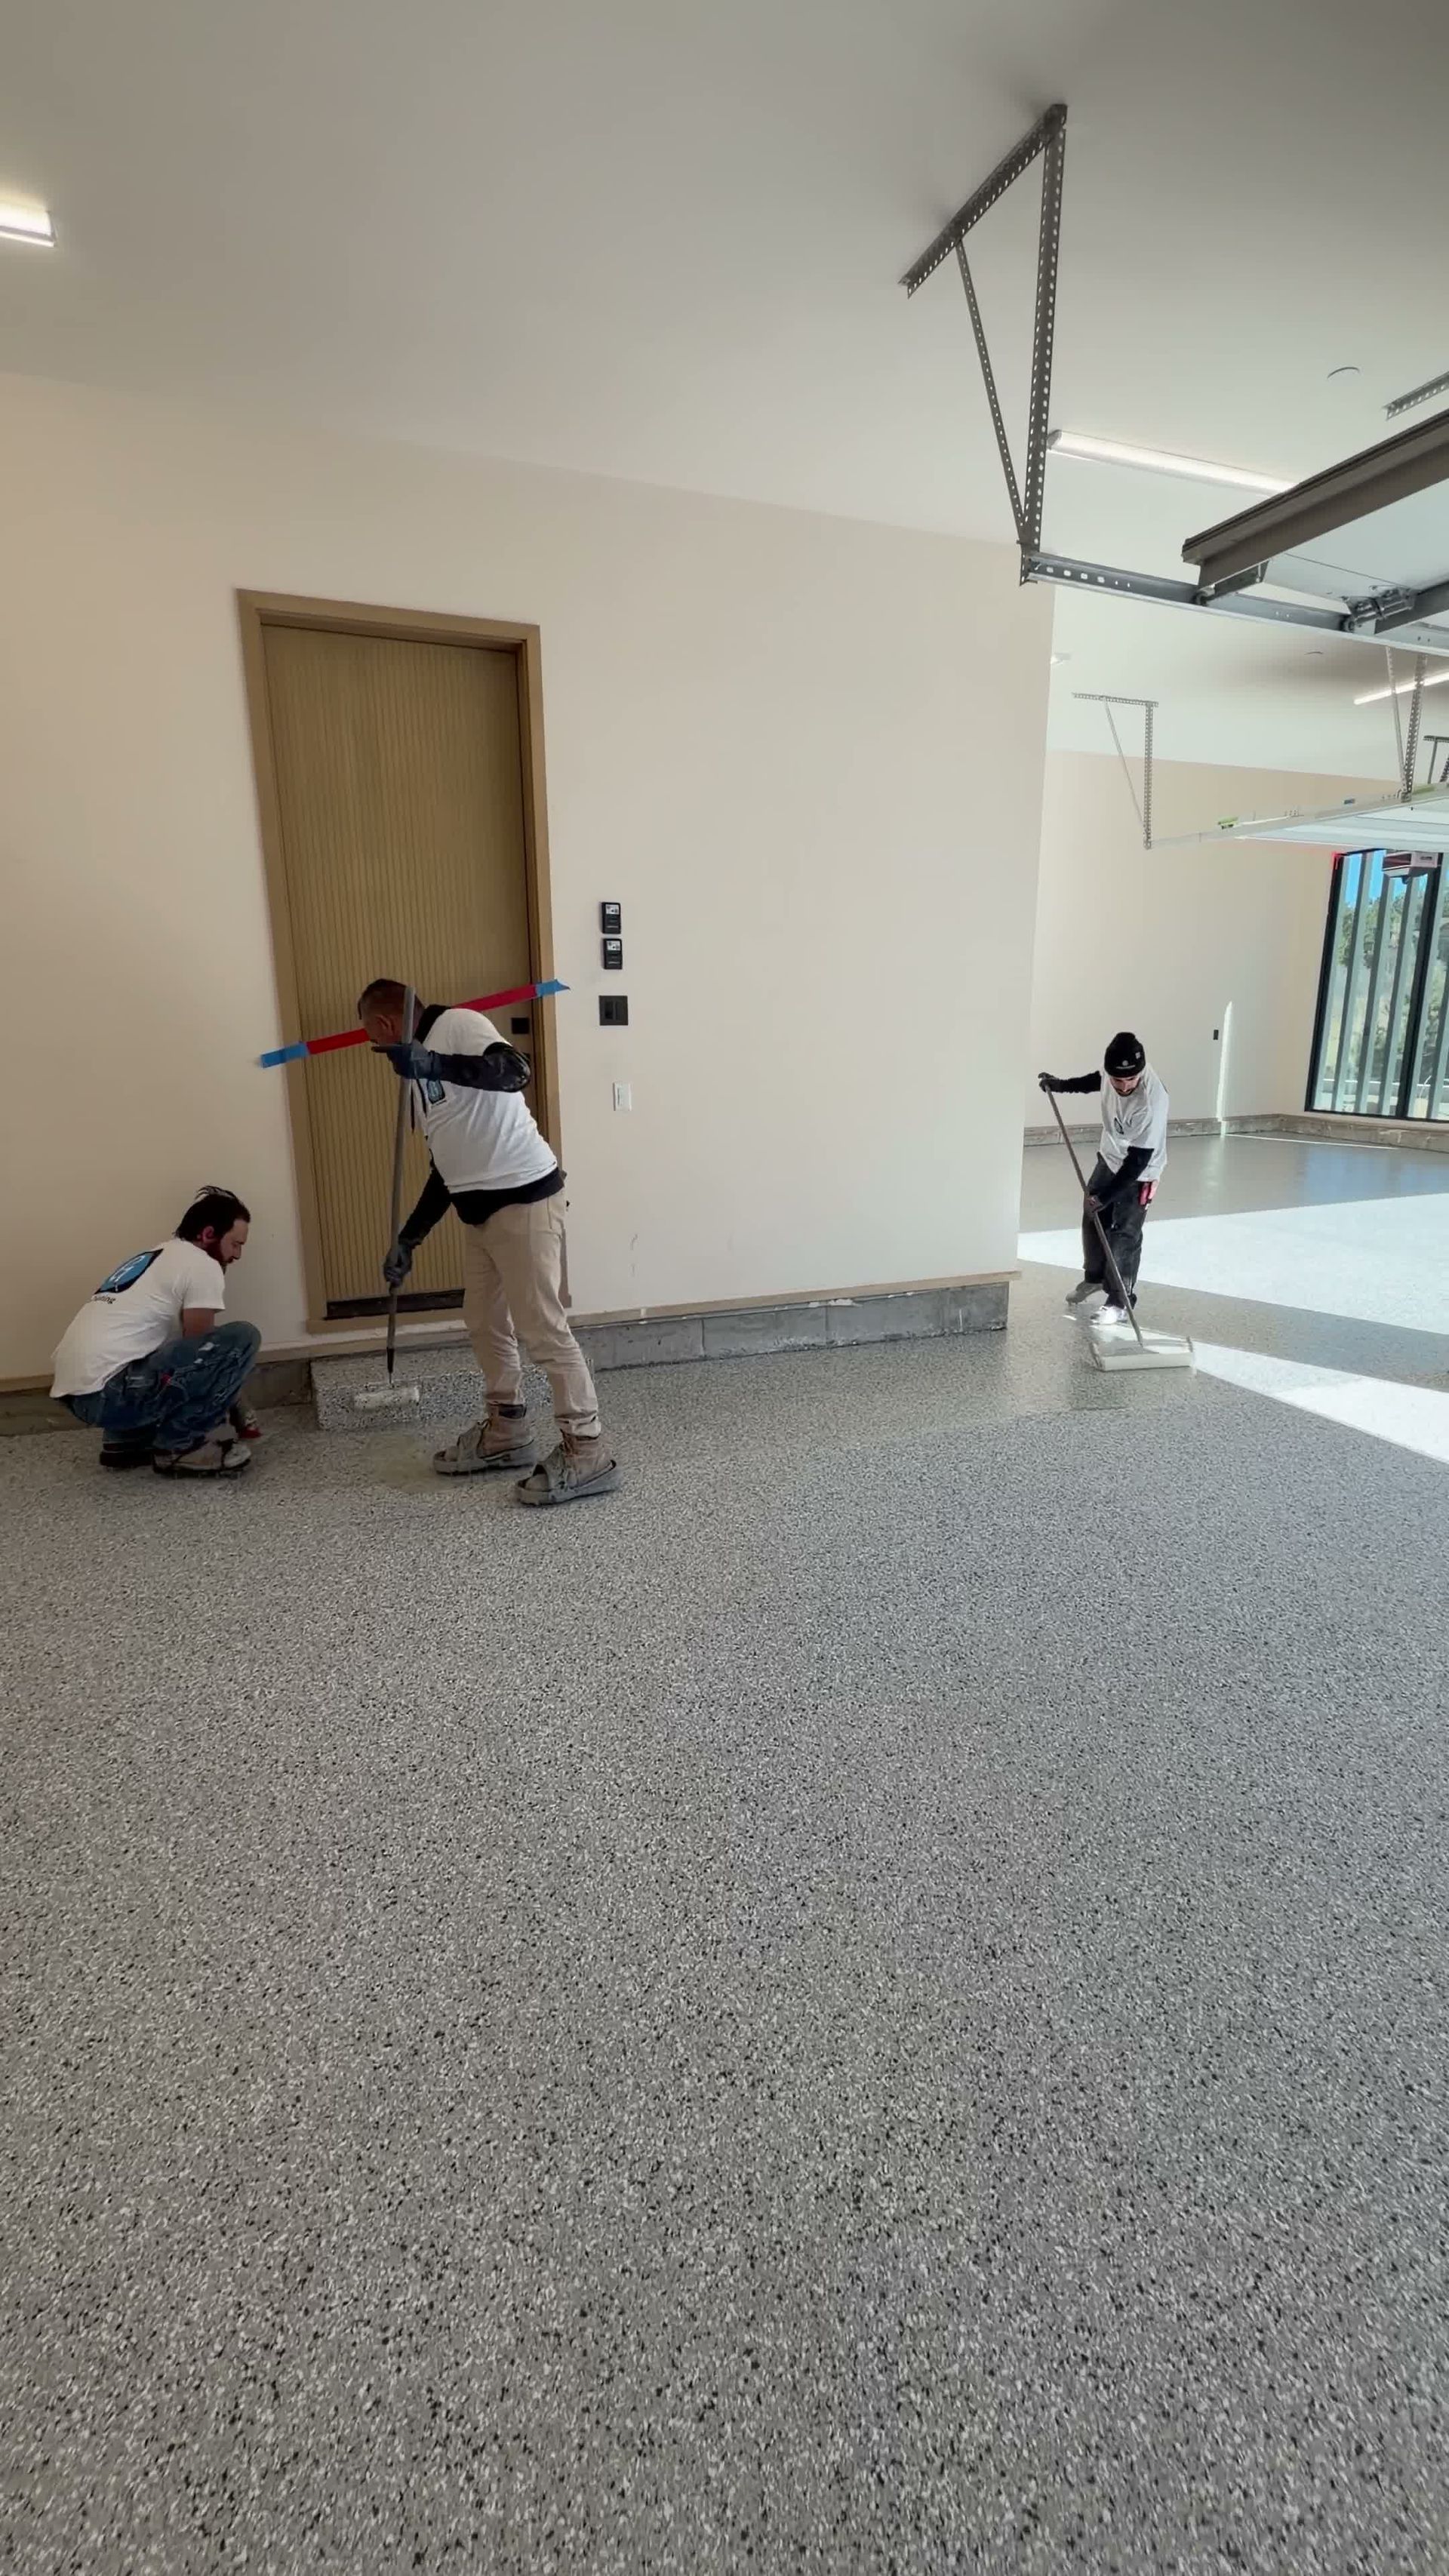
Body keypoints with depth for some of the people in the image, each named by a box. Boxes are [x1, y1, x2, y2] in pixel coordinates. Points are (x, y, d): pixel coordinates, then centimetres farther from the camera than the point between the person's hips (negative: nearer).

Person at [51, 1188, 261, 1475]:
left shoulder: (157, 1258, 25)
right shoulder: (202, 1265, -5)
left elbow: (188, 1347, 32)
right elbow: (200, 1352, -2)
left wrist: (230, 1406, 36)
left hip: (76, 1391, 10)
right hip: (107, 1393, -10)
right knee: (241, 1339, -13)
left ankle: (126, 1440, 17)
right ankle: (180, 1446, -5)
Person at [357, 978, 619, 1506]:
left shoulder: (457, 1025, -6)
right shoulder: (418, 1076, 21)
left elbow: (516, 1071, -26)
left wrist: (435, 1063, -37)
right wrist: (408, 1239, 22)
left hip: (523, 1196, -10)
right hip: (479, 1207, 10)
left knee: (542, 1328, -8)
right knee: (484, 1322, 16)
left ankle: (587, 1453, 0)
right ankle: (507, 1433, 31)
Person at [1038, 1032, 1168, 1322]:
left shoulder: (1151, 1104, -38)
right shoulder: (1114, 1072, -19)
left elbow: (1138, 1160, -32)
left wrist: (1106, 1195, -30)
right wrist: (1059, 1083, 12)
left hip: (1138, 1173, -7)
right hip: (1109, 1157, 7)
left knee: (1123, 1235, -4)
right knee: (1092, 1219, 18)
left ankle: (1120, 1302, 12)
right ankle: (1094, 1279, 40)